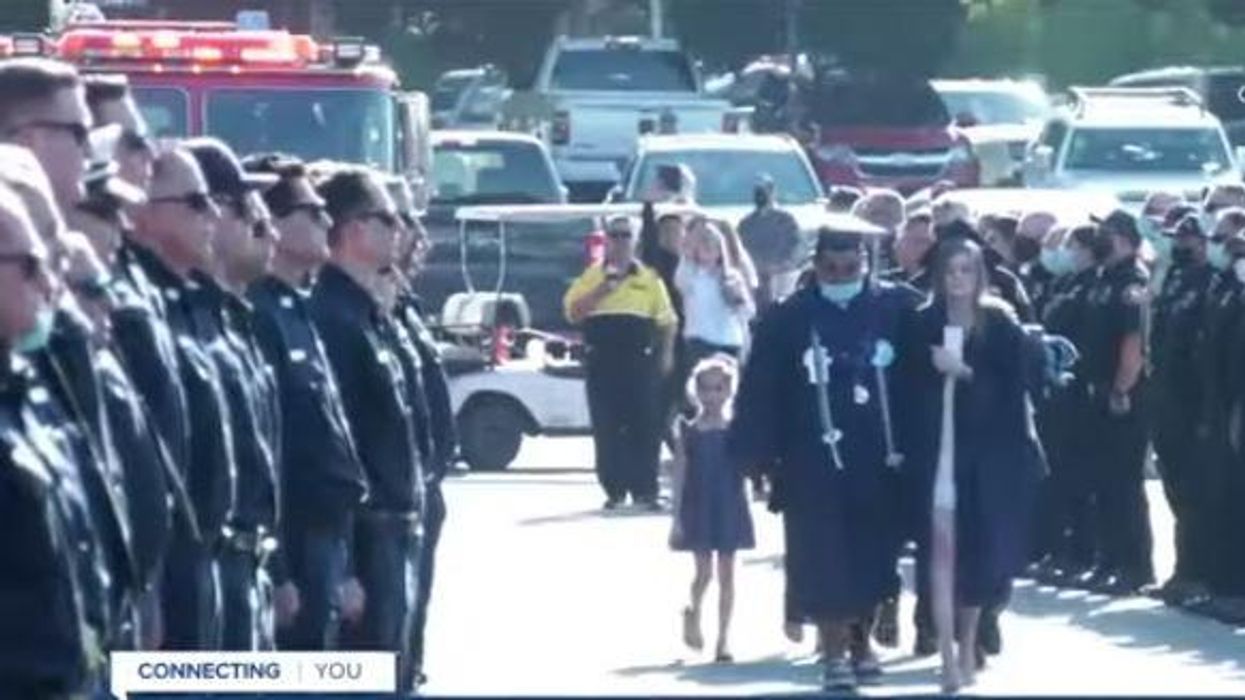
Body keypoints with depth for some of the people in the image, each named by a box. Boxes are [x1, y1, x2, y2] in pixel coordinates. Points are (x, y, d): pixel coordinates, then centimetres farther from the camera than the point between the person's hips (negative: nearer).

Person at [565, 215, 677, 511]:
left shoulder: (648, 279, 11)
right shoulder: (592, 277, 10)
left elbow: (667, 320, 12)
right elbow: (573, 312, 0)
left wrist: (666, 354, 1)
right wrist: (602, 291, -10)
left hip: (640, 359, 0)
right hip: (603, 360, 0)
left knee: (645, 426, -4)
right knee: (606, 428, -1)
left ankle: (645, 490, -1)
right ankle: (614, 490, 5)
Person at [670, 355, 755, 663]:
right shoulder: (689, 432, -1)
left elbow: (749, 468, 1)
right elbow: (680, 476, -1)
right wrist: (677, 519, -4)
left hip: (729, 510, 1)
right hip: (698, 511, -1)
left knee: (726, 574, 4)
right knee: (704, 571, -3)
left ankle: (724, 638, 10)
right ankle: (694, 611, 28)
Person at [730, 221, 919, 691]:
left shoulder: (897, 309, -2)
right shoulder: (788, 320, -3)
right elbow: (760, 390, -2)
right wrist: (761, 455, -6)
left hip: (878, 462, 1)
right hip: (815, 465, -1)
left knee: (872, 559, 9)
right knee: (826, 564, -2)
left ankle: (861, 643, 25)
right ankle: (834, 653, 6)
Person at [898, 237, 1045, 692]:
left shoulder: (1000, 325, 0)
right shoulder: (923, 325, 3)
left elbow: (1014, 388, -4)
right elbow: (909, 388, 4)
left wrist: (965, 372, -16)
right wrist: (907, 447, -3)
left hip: (985, 453, 0)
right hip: (936, 450, 0)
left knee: (979, 549, 5)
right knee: (943, 548, -7)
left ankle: (968, 645, 23)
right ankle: (948, 657, -10)